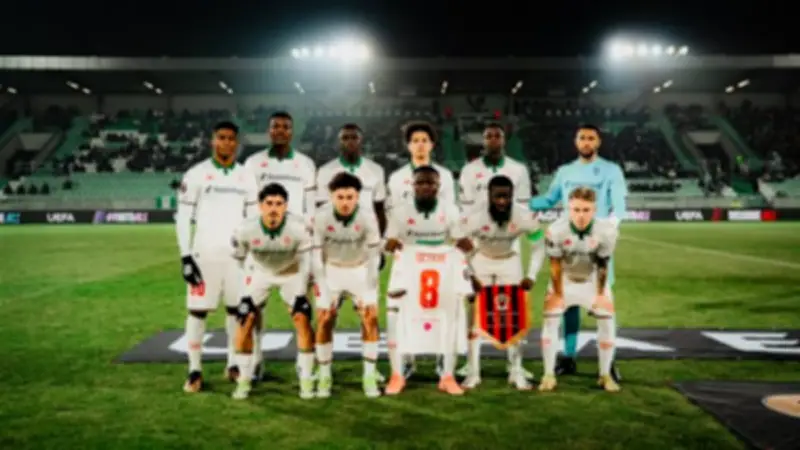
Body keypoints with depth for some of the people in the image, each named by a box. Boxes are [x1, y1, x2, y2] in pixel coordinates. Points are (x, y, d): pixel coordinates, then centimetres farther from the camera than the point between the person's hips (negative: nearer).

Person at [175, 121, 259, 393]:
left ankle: (234, 365, 21)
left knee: (237, 309, 7)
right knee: (197, 310, -1)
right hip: (205, 254, -3)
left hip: (238, 254, 3)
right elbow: (183, 218, -3)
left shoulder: (246, 178, 8)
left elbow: (254, 219, 12)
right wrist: (185, 257, -10)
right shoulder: (196, 175, -3)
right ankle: (195, 371, 10)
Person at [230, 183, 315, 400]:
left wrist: (301, 294, -13)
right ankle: (244, 380, 7)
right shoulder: (246, 230, -29)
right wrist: (245, 295, -7)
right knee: (246, 321, -10)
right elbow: (238, 260, -10)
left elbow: (305, 261, -14)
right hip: (260, 272, 1)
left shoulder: (298, 228, -30)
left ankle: (306, 379, 0)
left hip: (291, 272, -1)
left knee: (302, 319, -13)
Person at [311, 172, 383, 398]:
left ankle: (370, 377, 0)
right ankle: (324, 376, 9)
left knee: (371, 318, -10)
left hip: (360, 270, 0)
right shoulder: (321, 217, -25)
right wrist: (323, 293, -18)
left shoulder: (367, 218, -26)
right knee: (324, 320, -6)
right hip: (331, 270, 0)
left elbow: (373, 256, -16)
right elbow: (316, 256, -16)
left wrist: (367, 293, -17)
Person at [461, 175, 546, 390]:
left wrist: (531, 275, -17)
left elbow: (539, 247, -10)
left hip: (510, 262, 1)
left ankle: (517, 372, 13)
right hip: (481, 262, -1)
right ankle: (473, 373, 6)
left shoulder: (526, 218, -26)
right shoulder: (474, 219, -32)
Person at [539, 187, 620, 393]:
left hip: (593, 280, 1)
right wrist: (558, 295, -9)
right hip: (565, 280, -1)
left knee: (607, 322, -5)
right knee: (551, 321, -11)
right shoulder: (556, 230, -32)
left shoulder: (606, 231, -29)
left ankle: (605, 374, 10)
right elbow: (555, 265, -18)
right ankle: (549, 374, 0)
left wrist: (600, 293, -4)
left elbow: (603, 265, -14)